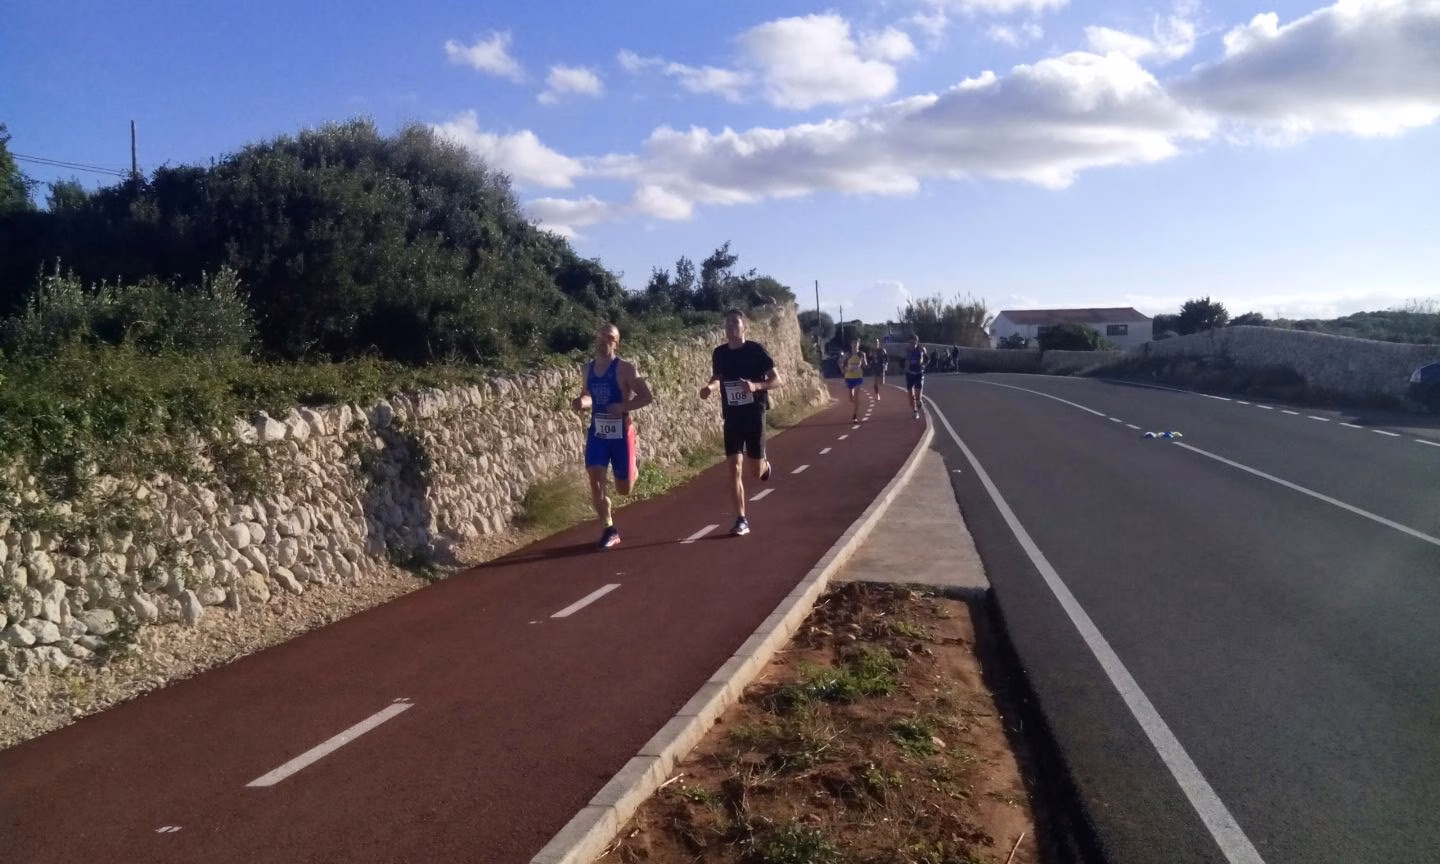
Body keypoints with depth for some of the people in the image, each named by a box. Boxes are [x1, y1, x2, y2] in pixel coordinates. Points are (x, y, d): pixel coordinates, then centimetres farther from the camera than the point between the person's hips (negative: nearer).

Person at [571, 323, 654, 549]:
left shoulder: (625, 368, -11)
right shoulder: (588, 369, 5)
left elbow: (647, 397, -12)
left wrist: (623, 406, -27)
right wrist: (580, 403, -5)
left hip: (621, 433, -4)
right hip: (597, 432, 4)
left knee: (624, 488, 7)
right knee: (595, 482, -8)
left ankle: (633, 466, 44)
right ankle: (609, 530, 7)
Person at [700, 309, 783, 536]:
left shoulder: (756, 350, -9)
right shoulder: (719, 353, 2)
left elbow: (777, 381, -8)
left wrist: (755, 385, -27)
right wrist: (709, 386, -3)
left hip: (754, 415, -2)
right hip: (731, 417, 3)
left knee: (756, 471, 6)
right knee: (735, 468, -6)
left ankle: (764, 464, 44)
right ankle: (741, 519, -1)